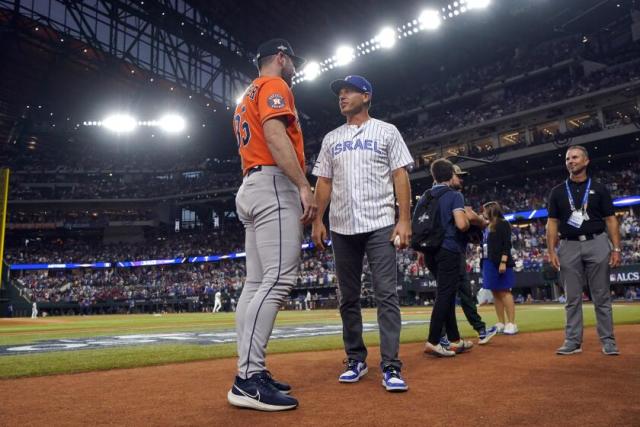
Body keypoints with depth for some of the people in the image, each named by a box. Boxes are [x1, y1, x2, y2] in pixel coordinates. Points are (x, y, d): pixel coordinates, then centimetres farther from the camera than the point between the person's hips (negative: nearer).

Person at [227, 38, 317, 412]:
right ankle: (249, 378, -21)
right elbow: (275, 135, -16)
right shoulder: (274, 85, 1)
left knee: (257, 283, 5)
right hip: (274, 185, -10)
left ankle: (250, 373, 7)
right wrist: (304, 186, -22)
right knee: (279, 279, -17)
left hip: (250, 189, 10)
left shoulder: (248, 97, 30)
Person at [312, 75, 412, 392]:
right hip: (342, 228, 4)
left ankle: (391, 366, -5)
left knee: (386, 294, -9)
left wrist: (404, 219, -10)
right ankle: (355, 360, 19)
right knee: (348, 297, 8)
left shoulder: (386, 132, 7)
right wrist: (317, 220, 3)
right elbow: (323, 181, 14)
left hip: (380, 225, -4)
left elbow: (400, 176, 0)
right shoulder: (331, 139, 17)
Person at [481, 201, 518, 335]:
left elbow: (507, 244, -13)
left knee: (504, 292, -8)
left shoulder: (502, 224, -4)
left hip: (500, 263, -8)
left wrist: (503, 262, -21)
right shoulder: (487, 227, 18)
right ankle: (501, 323, 10)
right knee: (495, 293, 7)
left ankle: (511, 323, -6)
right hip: (488, 263, 8)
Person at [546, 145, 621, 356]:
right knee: (572, 298, 5)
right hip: (569, 246, 1)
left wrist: (616, 248, -5)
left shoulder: (599, 189, 7)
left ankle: (608, 341, 11)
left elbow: (610, 220, 4)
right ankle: (573, 341, 11)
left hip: (597, 244, -1)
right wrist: (551, 250, -3)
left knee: (602, 296, 3)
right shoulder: (558, 191, 9)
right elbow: (552, 223, 6)